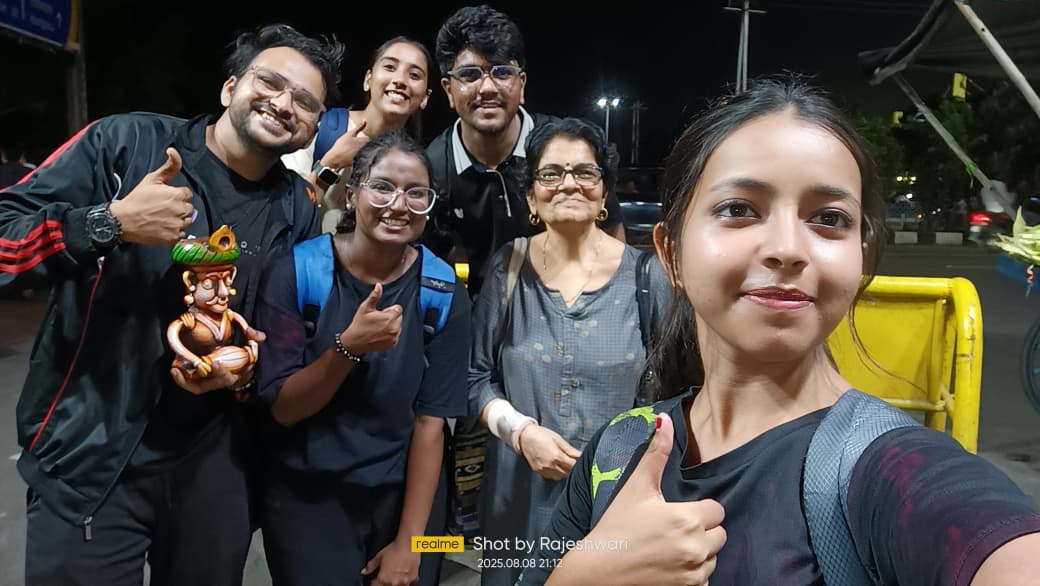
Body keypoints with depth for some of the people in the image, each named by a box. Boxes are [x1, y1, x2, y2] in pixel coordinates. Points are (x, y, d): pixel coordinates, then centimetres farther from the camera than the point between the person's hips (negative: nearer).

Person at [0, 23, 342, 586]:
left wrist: (248, 370, -8)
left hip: (213, 460, 4)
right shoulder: (125, 142, -7)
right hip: (88, 455, -3)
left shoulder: (299, 213, 3)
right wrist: (111, 223, -24)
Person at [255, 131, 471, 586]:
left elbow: (431, 420, -9)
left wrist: (408, 543, -9)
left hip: (401, 495, 2)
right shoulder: (297, 272, -13)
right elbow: (283, 408, -13)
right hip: (306, 497, -1)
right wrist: (350, 346, -30)